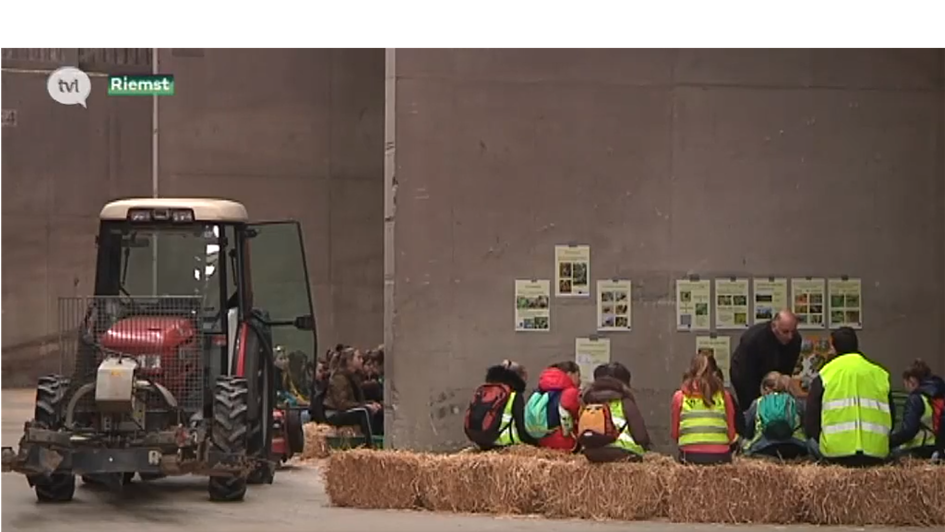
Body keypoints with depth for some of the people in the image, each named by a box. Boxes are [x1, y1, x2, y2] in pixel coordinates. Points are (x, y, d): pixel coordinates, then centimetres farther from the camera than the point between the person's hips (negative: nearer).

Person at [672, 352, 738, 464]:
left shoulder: (679, 397, 7)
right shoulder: (724, 396, 8)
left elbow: (675, 434, 14)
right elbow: (732, 434, 11)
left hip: (691, 456, 0)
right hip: (720, 456, 0)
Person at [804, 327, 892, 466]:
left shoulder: (825, 376, 6)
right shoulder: (880, 375, 16)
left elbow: (810, 422, 4)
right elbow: (890, 419, 21)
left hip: (836, 454, -3)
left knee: (812, 440, 26)